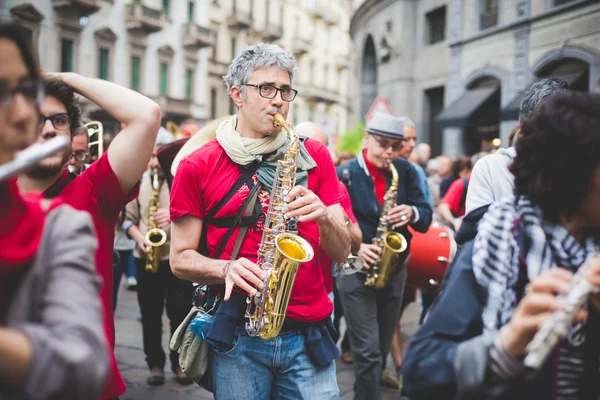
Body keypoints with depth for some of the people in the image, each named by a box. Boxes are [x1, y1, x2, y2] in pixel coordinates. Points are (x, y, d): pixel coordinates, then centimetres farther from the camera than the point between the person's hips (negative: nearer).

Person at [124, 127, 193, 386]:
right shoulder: (139, 181, 7)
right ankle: (155, 364, 21)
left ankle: (180, 362, 18)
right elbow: (128, 217, 9)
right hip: (146, 257, 3)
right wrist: (138, 237, -9)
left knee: (180, 312, 3)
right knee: (150, 314, 10)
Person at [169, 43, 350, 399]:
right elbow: (181, 259, 2)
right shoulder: (198, 167, 1)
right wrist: (226, 269, -18)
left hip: (310, 334, 2)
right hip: (238, 336, -1)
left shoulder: (313, 156, 7)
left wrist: (324, 217, -16)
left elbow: (342, 253, 5)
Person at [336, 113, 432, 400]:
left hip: (394, 269, 4)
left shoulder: (406, 171, 3)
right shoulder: (345, 174, -8)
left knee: (382, 348, 16)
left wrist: (412, 213, -20)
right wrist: (354, 247, -24)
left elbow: (426, 218, 2)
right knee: (368, 352, -7)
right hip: (356, 270, -4)